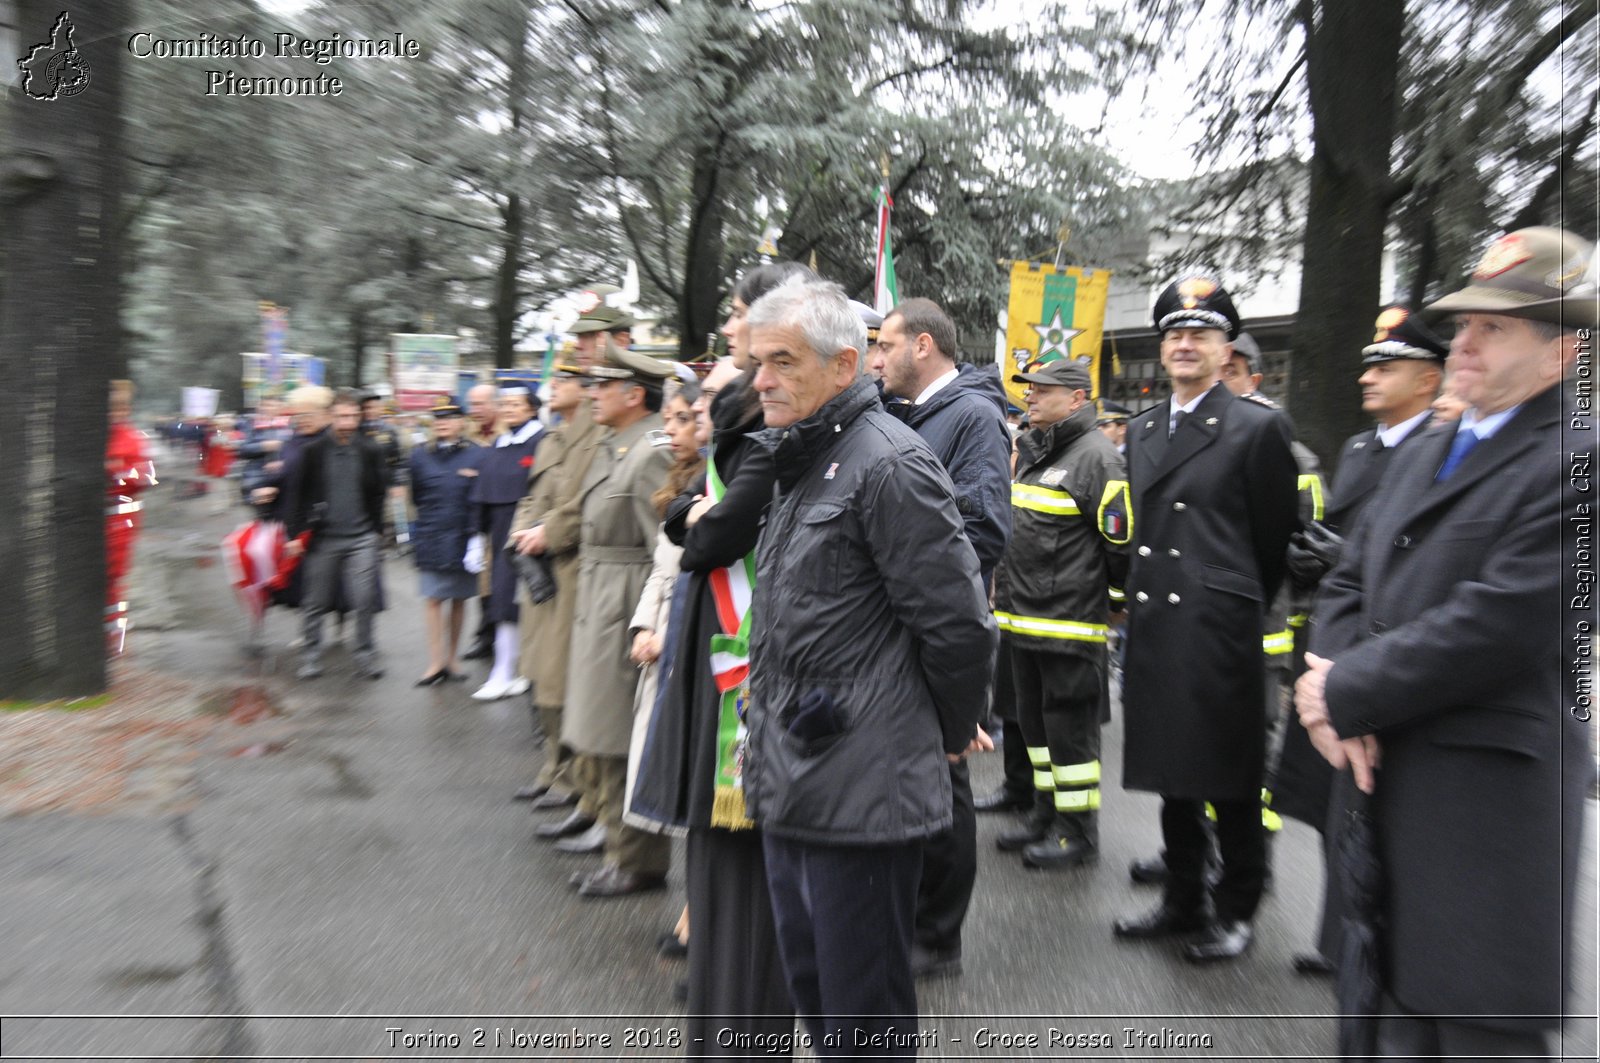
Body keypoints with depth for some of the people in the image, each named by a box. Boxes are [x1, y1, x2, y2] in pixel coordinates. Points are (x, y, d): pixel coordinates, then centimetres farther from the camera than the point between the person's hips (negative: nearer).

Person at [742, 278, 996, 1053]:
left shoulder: (889, 465, -17)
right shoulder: (801, 465, 13)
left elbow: (958, 625, -17)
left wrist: (952, 732, -3)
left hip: (861, 792, -9)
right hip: (789, 782, 9)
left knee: (863, 1009, 6)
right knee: (809, 982, 21)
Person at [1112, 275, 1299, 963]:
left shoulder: (1258, 429, -6)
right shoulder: (1141, 431, 13)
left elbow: (1274, 540, -1)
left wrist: (1233, 608, 7)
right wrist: (1151, 596, 16)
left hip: (1222, 630, -6)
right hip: (1156, 628, 6)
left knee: (1231, 783, 6)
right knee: (1174, 777, 15)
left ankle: (1235, 912, 23)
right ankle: (1183, 901, 30)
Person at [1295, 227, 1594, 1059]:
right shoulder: (1423, 453, 14)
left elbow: (1495, 627, -21)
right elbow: (1346, 583, 11)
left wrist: (1346, 693, -13)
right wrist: (1332, 690, -6)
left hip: (1487, 798, -7)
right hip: (1382, 771, 7)